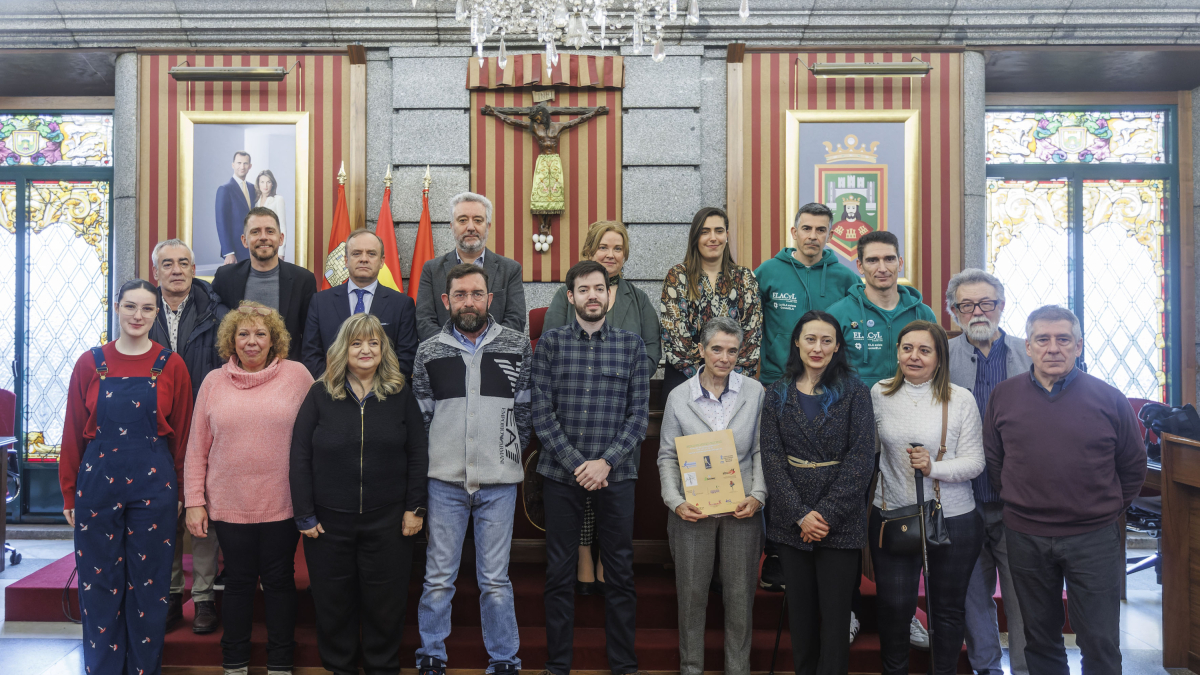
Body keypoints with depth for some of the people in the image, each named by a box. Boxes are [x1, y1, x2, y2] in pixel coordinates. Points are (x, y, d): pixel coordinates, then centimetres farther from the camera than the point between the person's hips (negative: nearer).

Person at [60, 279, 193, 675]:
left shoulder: (171, 366, -1)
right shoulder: (90, 364, 2)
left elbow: (182, 434, 2)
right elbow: (73, 434, 5)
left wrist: (183, 492, 1)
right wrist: (69, 494, 4)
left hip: (154, 487, -1)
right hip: (98, 485, 1)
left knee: (148, 585, 8)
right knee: (100, 583, 9)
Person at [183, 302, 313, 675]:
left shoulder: (297, 375, -2)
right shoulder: (214, 382, 3)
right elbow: (197, 448, 5)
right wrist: (194, 502, 2)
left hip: (283, 504, -1)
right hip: (230, 504, 1)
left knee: (280, 581, 11)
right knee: (239, 581, 13)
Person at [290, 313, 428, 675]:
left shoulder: (401, 393, 1)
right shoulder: (320, 394, 0)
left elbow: (418, 452, 1)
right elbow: (300, 456, 0)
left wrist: (415, 507, -3)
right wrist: (304, 513, -4)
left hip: (388, 519, 0)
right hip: (329, 519, 0)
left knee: (386, 601, 10)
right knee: (334, 601, 13)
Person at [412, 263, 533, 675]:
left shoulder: (517, 346, 2)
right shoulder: (429, 352, 5)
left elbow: (526, 410, 6)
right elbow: (421, 416, 10)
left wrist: (509, 453, 4)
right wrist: (437, 459, 6)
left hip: (499, 481, -1)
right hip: (445, 480, 1)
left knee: (495, 580, 7)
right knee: (438, 578, 10)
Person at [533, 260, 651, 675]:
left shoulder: (631, 345, 4)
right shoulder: (551, 343, 2)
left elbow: (639, 414, 0)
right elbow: (542, 412, -3)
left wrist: (606, 462, -11)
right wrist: (576, 464, -11)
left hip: (616, 474, 1)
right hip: (561, 473, 0)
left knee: (620, 572, 7)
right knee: (559, 573, 8)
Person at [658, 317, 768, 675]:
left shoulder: (755, 392, -1)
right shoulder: (678, 396, 0)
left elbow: (761, 451, 2)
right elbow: (667, 456, 2)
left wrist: (757, 495, -10)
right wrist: (675, 501, -10)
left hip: (741, 509, 0)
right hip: (693, 510, 0)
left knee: (740, 594, 9)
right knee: (691, 593, 10)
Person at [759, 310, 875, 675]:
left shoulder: (854, 392, -1)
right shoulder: (778, 393, 5)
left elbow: (861, 458, -7)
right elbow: (771, 456, -1)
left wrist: (827, 514, -13)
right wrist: (800, 515, -11)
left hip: (840, 521, -2)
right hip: (791, 520, 2)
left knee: (835, 614, 3)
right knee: (800, 611, 11)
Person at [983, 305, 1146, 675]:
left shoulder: (1109, 399, -4)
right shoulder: (1003, 396, 0)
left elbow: (1133, 466, 6)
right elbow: (993, 461, 8)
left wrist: (1107, 511, 4)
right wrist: (1018, 503, 5)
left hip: (1094, 538, -1)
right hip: (1025, 538, 2)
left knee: (1101, 643, 7)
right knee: (1039, 637, 16)